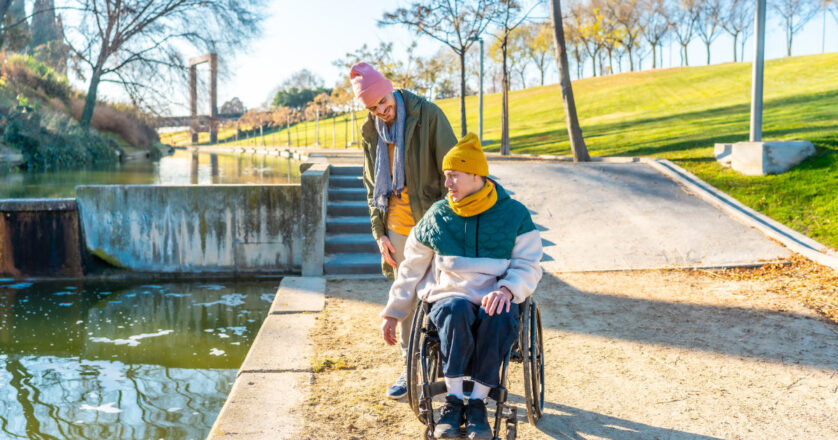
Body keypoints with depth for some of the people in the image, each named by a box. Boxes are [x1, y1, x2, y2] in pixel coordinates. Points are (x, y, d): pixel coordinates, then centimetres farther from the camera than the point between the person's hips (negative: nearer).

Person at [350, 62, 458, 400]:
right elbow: (373, 185, 14)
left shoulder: (428, 115, -9)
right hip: (397, 225, 4)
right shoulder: (370, 131, 7)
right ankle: (411, 367, 21)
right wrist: (379, 233, 7)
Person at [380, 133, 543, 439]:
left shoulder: (514, 215, 6)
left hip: (497, 299, -1)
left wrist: (506, 290, -19)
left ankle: (477, 402, -24)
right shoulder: (437, 217, 10)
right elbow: (411, 269, 17)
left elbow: (529, 266, 2)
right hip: (450, 295, 1)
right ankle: (454, 400, -27)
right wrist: (392, 313, 16)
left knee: (499, 319, -37)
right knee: (457, 311, -36)